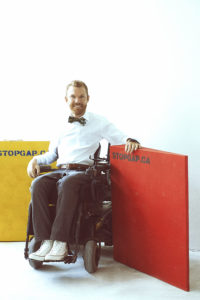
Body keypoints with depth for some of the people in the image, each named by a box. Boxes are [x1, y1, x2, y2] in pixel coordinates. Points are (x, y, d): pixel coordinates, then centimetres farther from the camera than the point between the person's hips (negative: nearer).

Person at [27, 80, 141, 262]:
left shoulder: (98, 122, 16)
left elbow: (120, 138, 6)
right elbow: (52, 154, 30)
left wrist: (130, 141, -17)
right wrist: (36, 160, 11)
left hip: (83, 171, -3)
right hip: (60, 171, 4)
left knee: (67, 184, -38)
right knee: (38, 184, -29)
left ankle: (60, 243, -38)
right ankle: (46, 241, -31)